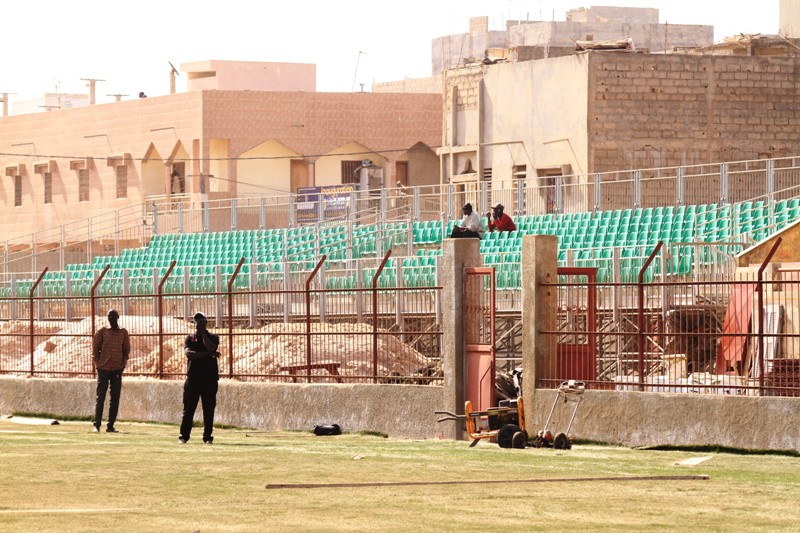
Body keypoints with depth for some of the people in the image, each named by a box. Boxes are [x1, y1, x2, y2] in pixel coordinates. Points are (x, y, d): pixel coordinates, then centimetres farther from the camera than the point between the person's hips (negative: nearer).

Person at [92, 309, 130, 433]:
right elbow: (95, 348, 3)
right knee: (100, 397, -2)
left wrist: (123, 364, -1)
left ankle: (110, 425, 6)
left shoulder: (123, 332, 8)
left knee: (115, 399, 1)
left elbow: (126, 349, 11)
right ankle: (97, 425, 0)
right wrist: (98, 364, -5)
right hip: (103, 368, -2)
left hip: (117, 369, 2)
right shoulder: (102, 331, 3)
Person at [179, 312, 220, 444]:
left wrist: (203, 333, -5)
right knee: (188, 409, -2)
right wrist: (208, 354, -13)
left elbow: (211, 347, -12)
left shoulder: (213, 337, 10)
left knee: (209, 409, -1)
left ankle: (207, 437, 5)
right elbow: (188, 353, -8)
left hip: (210, 378, 0)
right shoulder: (189, 338, 11)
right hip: (193, 378, 0)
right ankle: (184, 436, 2)